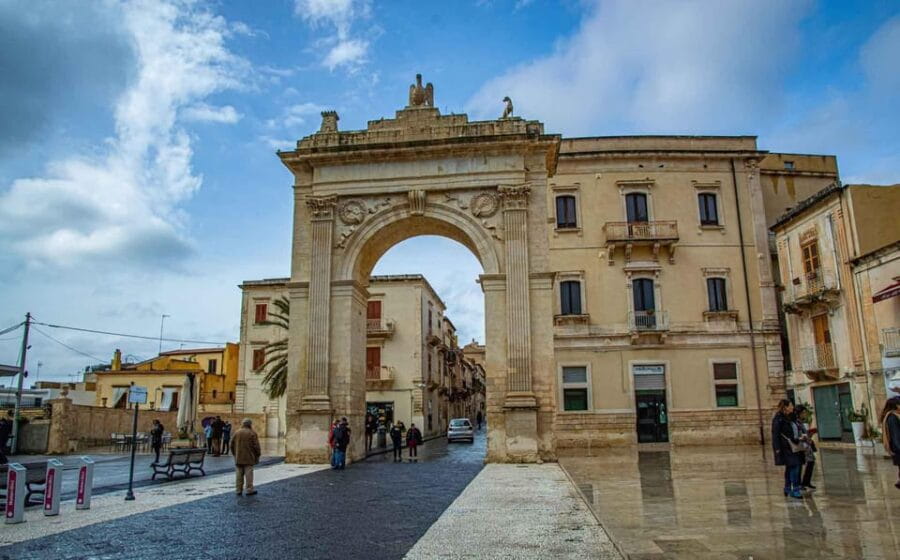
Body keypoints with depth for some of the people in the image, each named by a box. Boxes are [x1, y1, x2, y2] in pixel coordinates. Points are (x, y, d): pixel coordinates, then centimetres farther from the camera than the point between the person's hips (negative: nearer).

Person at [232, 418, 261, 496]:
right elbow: (256, 446, -10)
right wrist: (257, 455, 2)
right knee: (248, 474, 1)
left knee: (239, 474, 10)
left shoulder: (237, 433, 5)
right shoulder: (252, 433, -9)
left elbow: (232, 445, 11)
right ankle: (249, 490, 3)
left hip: (238, 458, 4)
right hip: (249, 458, -4)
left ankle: (238, 490, 13)